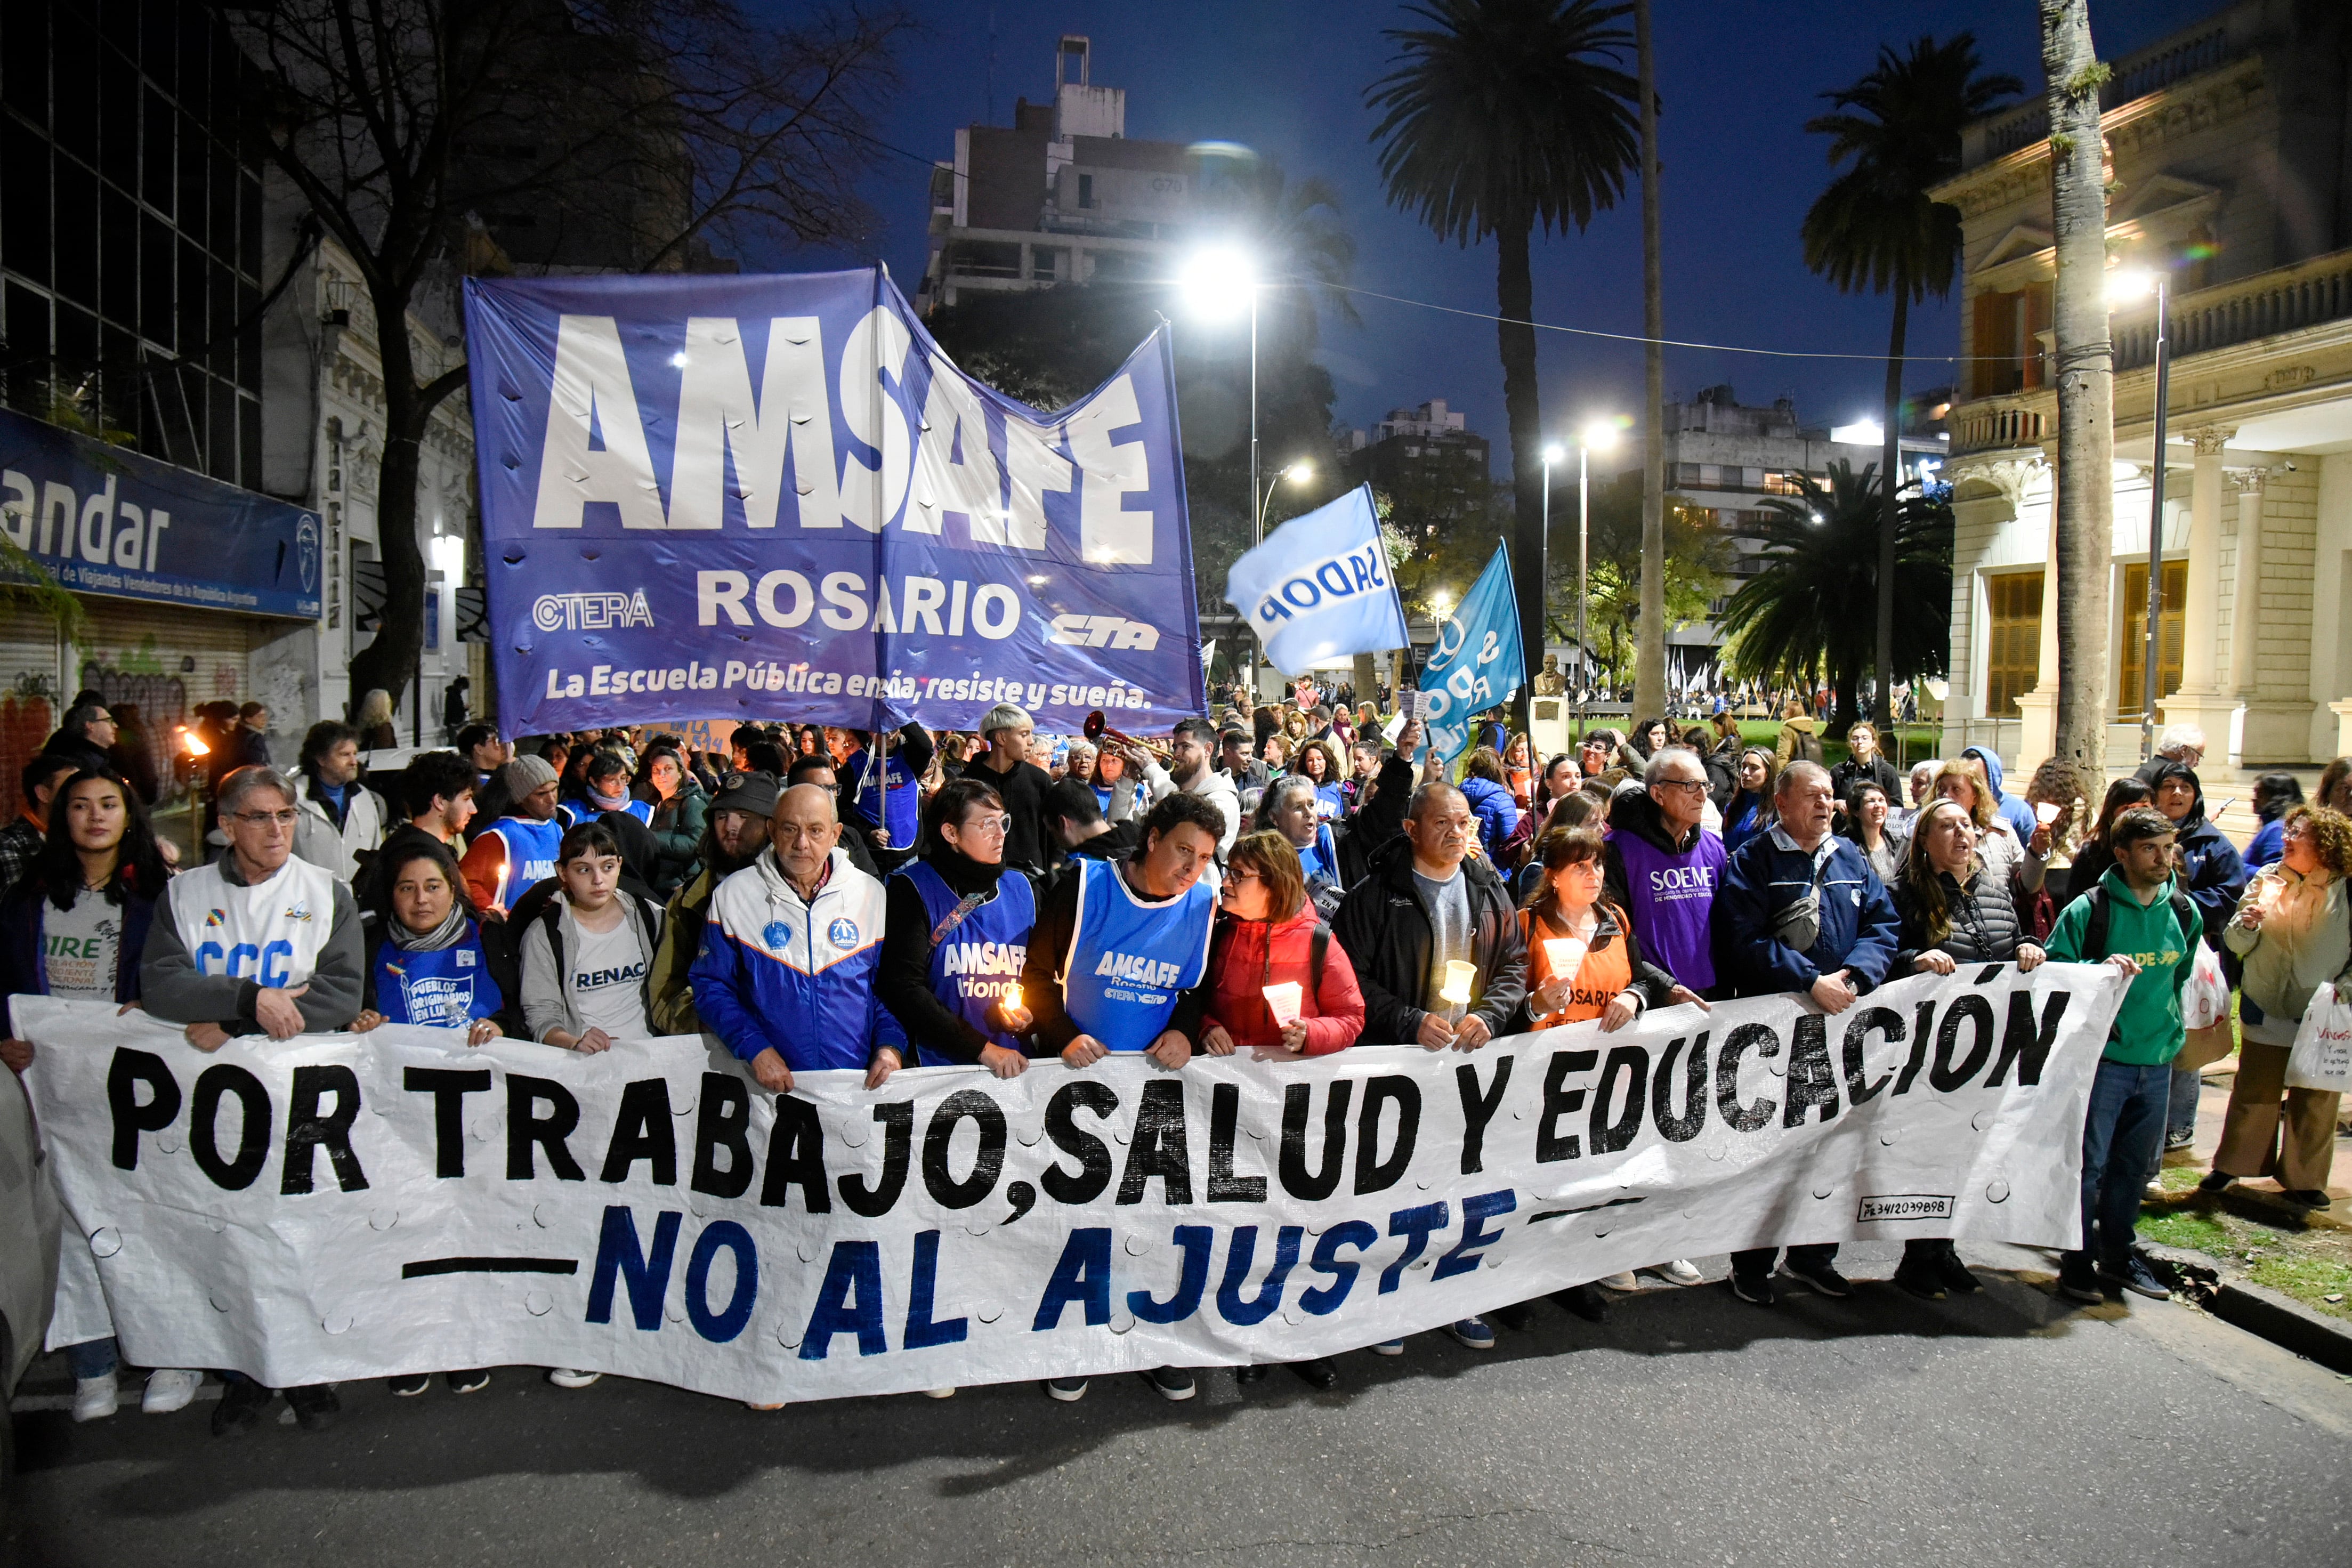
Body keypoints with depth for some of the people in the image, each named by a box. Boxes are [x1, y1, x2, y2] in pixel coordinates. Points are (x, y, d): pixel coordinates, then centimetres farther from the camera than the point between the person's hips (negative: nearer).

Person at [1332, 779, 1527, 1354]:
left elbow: (1514, 964, 11)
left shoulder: (1489, 891, 9)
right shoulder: (1378, 894, -7)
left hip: (1473, 1059, 4)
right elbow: (1353, 976, -9)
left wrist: (1488, 1015, -7)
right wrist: (1411, 1023, -17)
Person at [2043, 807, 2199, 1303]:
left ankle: (2117, 1253, 28)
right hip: (2102, 1058, -5)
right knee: (2090, 1163, -2)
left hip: (2157, 1060, 5)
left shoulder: (2185, 913, 6)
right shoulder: (2087, 910, -11)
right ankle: (2079, 1260, 8)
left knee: (2134, 1164, 14)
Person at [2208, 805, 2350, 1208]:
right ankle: (2233, 1164, 22)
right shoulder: (2265, 882, 1)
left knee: (2315, 1099, 9)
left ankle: (2303, 1180, 22)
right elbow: (2236, 945, 3)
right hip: (2266, 1012, 2)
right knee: (2253, 1092, 9)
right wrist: (2246, 924, -17)